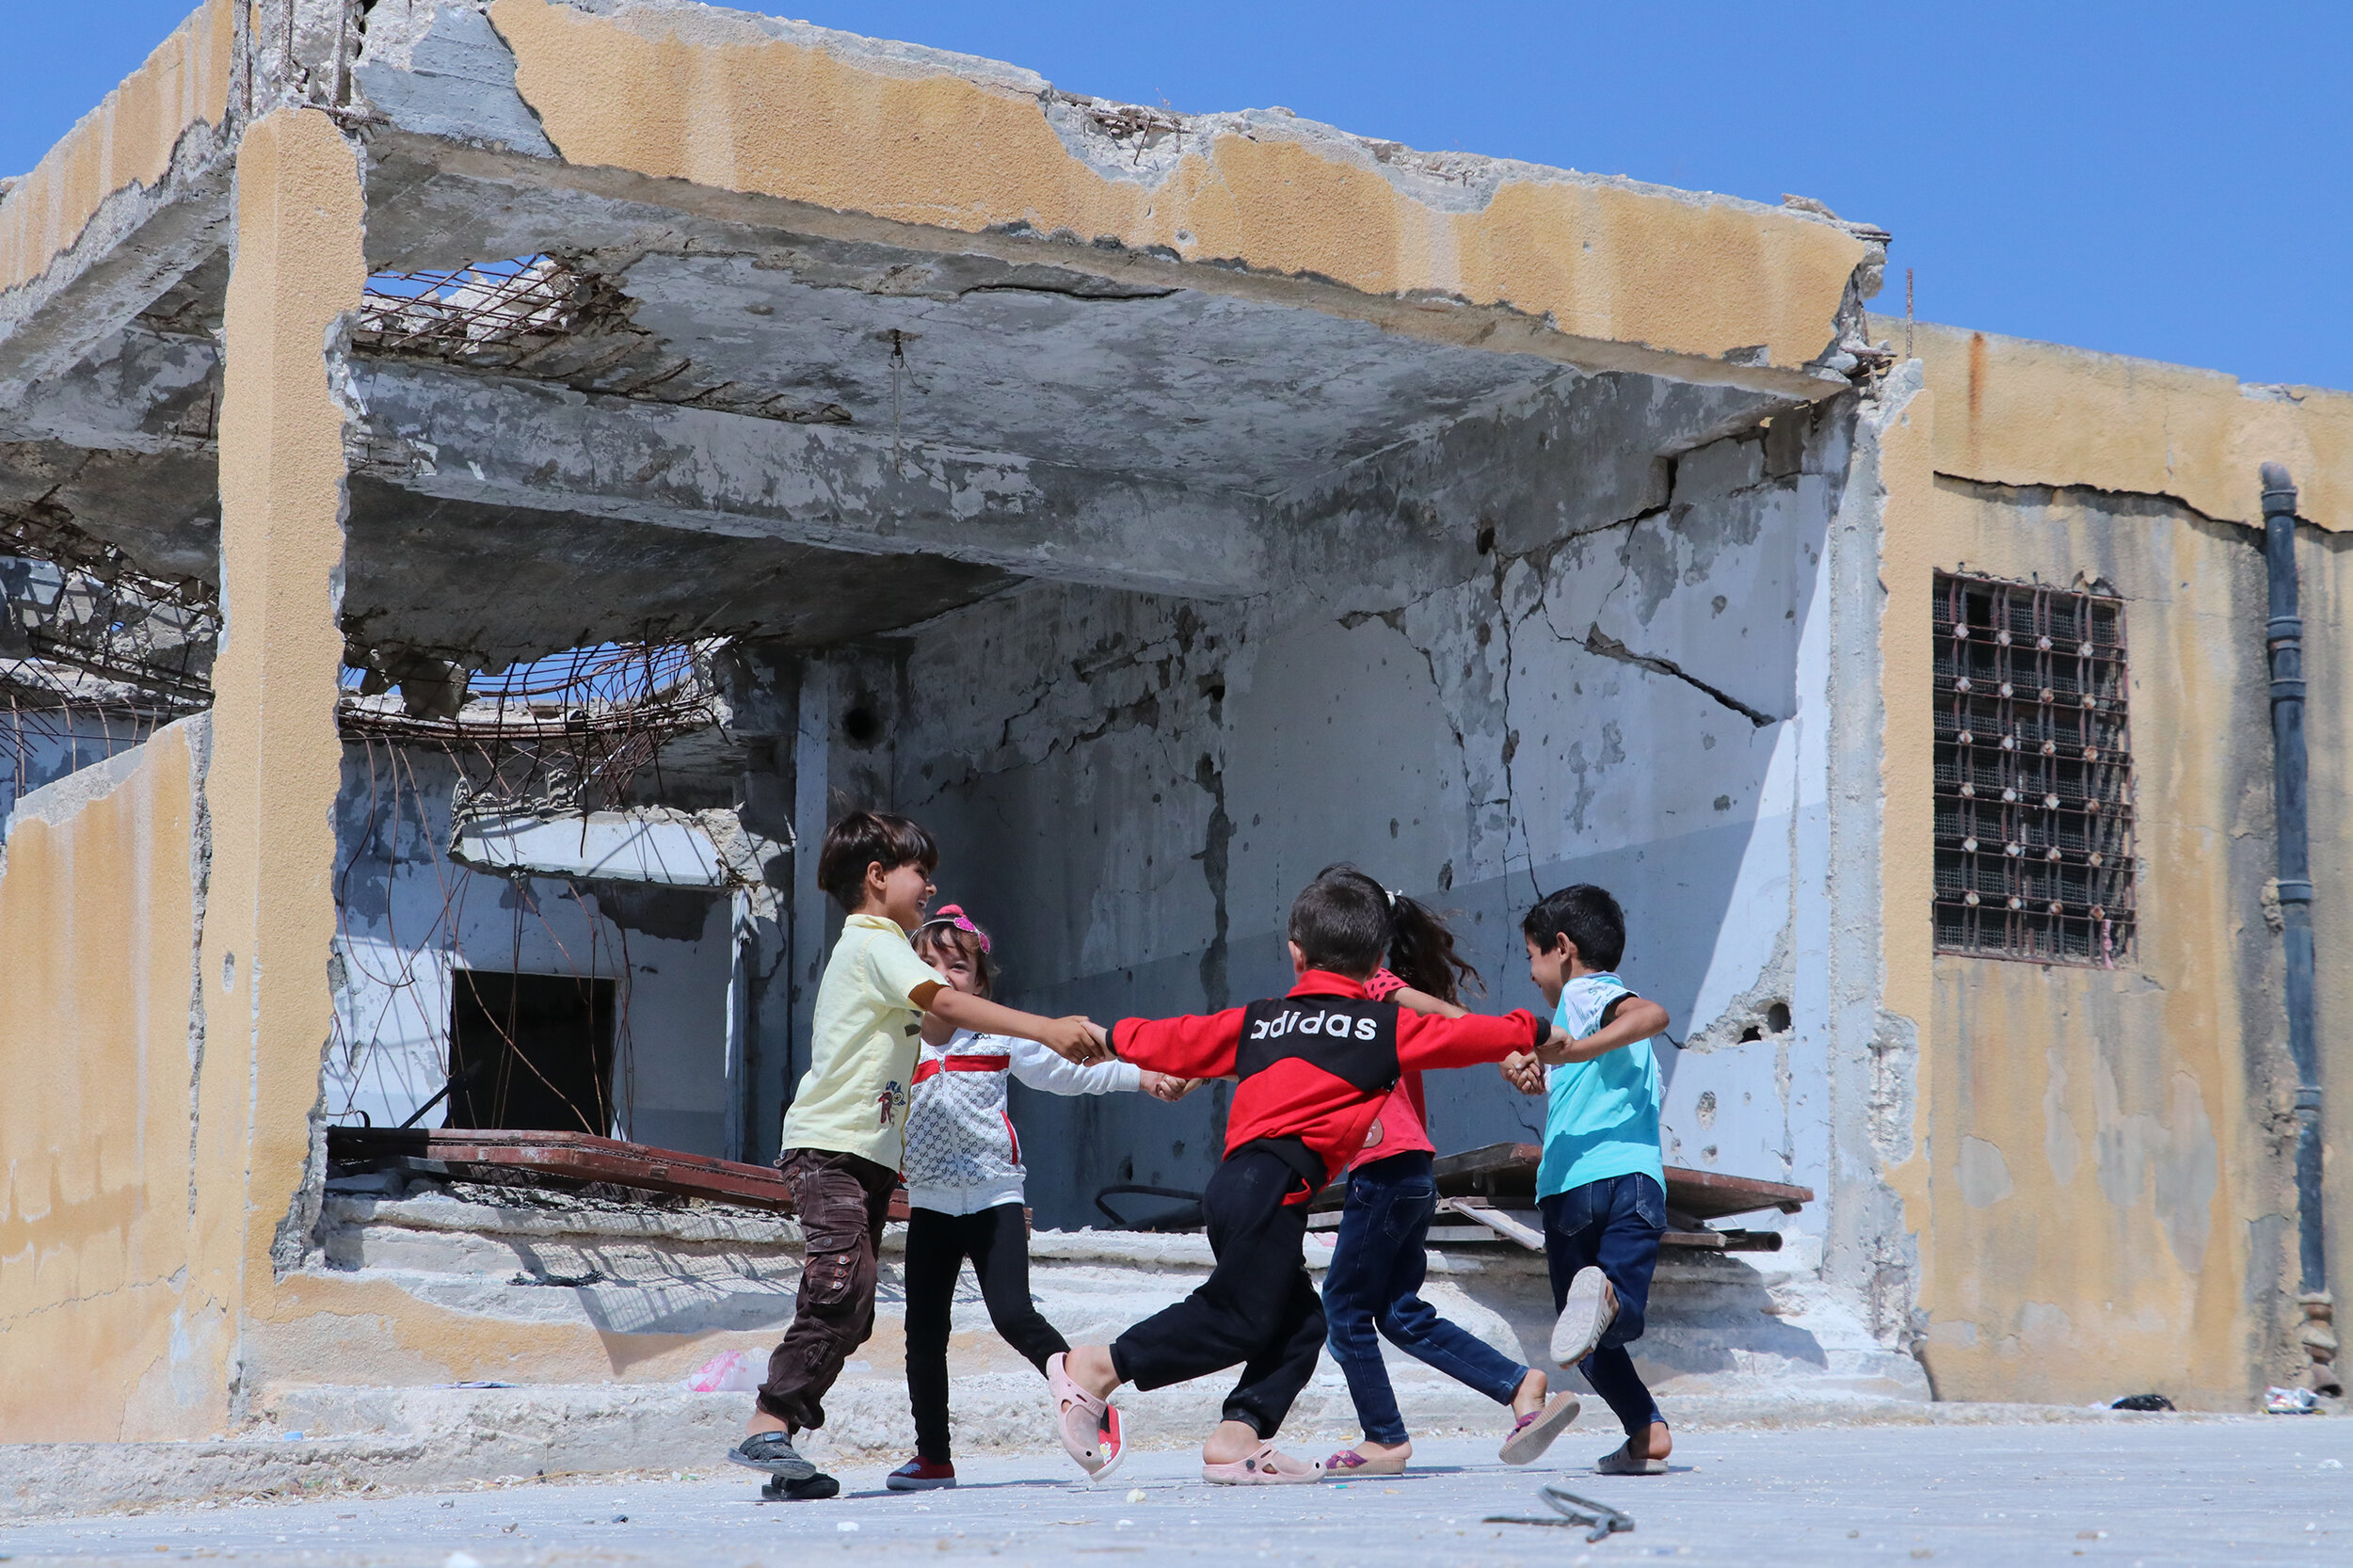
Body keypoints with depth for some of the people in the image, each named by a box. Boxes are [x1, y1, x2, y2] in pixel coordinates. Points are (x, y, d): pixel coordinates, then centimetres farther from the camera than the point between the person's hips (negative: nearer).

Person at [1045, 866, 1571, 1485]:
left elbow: (1181, 1041, 28)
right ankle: (1096, 1368, -9)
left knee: (1299, 1320, 10)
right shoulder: (1385, 1027, 8)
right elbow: (1459, 1036, 15)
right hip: (1273, 1184, -7)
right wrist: (1532, 1033, 31)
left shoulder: (1258, 1018, 21)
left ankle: (1239, 1434, -2)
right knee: (1236, 1318, -6)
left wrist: (1116, 1038, 45)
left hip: (1235, 1176, 7)